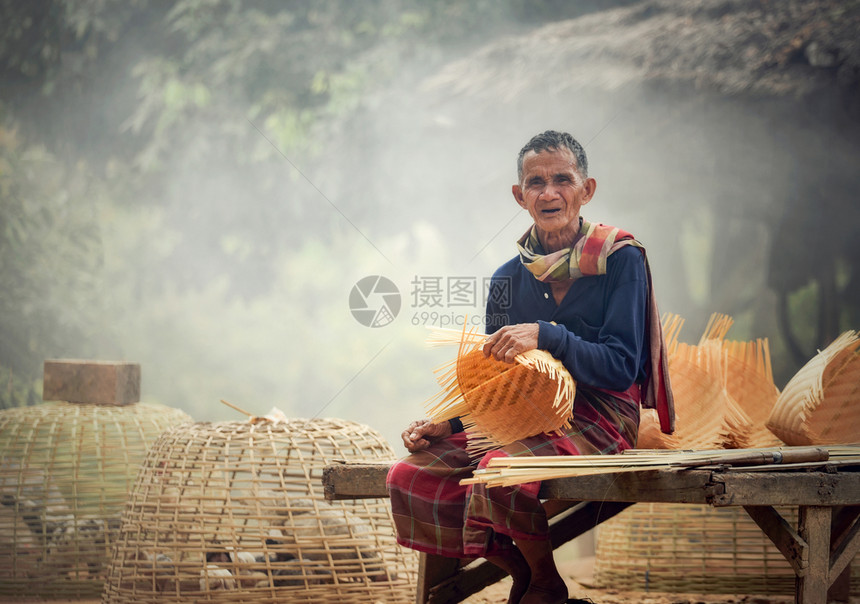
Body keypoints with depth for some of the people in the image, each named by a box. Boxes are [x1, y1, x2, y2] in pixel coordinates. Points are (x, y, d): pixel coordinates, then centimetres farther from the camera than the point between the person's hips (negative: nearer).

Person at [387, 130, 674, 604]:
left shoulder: (620, 259, -5)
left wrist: (546, 336, -24)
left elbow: (621, 368, -12)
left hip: (598, 418, -6)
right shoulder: (508, 279, 10)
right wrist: (447, 424, -1)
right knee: (409, 477, -15)